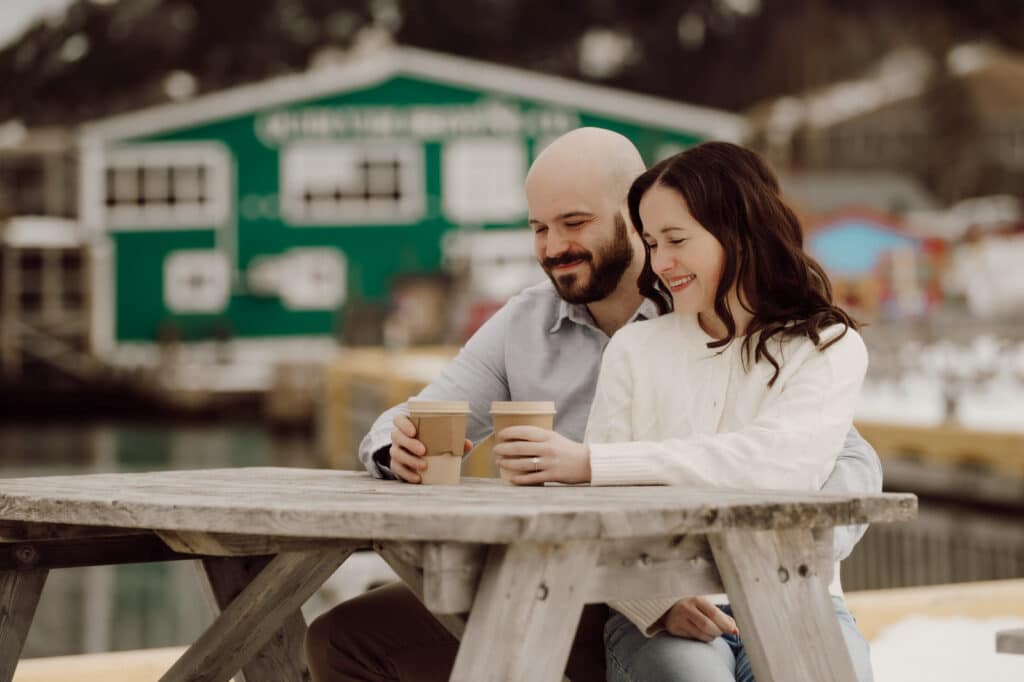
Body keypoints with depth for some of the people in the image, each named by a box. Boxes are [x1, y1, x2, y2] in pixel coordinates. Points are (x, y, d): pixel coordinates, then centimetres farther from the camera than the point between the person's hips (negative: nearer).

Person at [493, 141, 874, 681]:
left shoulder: (828, 348, 5)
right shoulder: (635, 349, 9)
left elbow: (779, 462, -16)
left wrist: (592, 462, -22)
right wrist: (661, 604, -20)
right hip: (657, 615, 1)